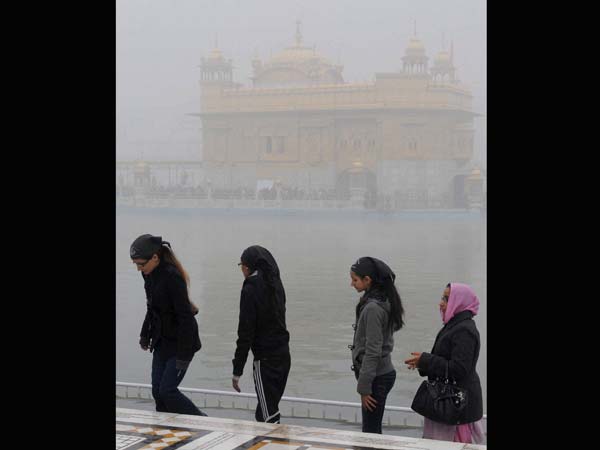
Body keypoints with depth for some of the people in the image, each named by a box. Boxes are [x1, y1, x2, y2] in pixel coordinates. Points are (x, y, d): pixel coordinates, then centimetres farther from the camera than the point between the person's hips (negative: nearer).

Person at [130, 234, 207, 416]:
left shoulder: (172, 277, -23)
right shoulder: (149, 275, 2)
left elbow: (185, 316, -23)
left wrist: (183, 355, -22)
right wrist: (145, 334, 19)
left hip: (180, 341, -8)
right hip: (162, 341, 8)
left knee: (167, 391, -8)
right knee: (157, 391, 6)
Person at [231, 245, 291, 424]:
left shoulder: (250, 289, -13)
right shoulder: (275, 284, 10)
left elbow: (245, 332, -15)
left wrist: (237, 370, -11)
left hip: (265, 359, -8)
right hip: (283, 355, 8)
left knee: (268, 417, -4)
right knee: (265, 412, 17)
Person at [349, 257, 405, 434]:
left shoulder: (373, 308, -20)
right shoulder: (383, 302, 9)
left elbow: (372, 351, -21)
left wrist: (364, 386, -16)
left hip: (376, 378, -9)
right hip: (384, 373, 9)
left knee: (370, 432, -3)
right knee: (374, 430, 14)